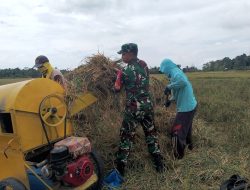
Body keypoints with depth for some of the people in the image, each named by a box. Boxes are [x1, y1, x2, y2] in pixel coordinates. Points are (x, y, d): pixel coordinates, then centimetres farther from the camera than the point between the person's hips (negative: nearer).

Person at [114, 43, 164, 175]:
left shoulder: (126, 70, -13)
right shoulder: (144, 65, 5)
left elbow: (117, 88, -6)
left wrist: (118, 74, 8)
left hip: (133, 108, -5)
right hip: (147, 105, 6)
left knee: (126, 136, 5)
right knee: (151, 133, 17)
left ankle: (120, 168, 11)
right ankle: (159, 164, 23)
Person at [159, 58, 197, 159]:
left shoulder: (175, 72, -18)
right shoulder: (177, 72, 12)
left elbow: (183, 82, -41)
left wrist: (169, 86, -26)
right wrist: (170, 100, 10)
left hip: (185, 108, -10)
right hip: (190, 106, 10)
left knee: (177, 132, 2)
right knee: (185, 128, 29)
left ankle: (178, 155, 15)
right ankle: (189, 145, 49)